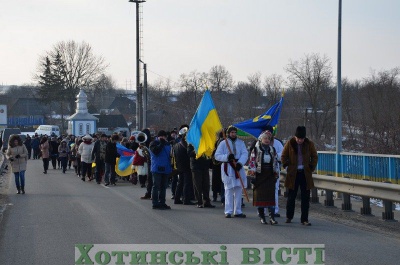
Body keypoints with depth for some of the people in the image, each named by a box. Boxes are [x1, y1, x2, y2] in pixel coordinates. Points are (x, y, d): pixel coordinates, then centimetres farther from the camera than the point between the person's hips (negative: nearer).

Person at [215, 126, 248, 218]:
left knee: (238, 190, 5)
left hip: (238, 167, 3)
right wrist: (227, 157, -19)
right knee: (229, 190, -5)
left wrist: (240, 163, -18)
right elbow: (217, 155, -2)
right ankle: (228, 211, -2)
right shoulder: (223, 143, 1)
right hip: (228, 168, -3)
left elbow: (245, 154, -1)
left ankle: (238, 211, 12)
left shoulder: (241, 143, 9)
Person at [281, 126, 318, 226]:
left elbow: (314, 157, 10)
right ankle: (289, 217, 19)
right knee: (291, 196, 5)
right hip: (293, 174, -1)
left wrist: (311, 168, 0)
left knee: (305, 197, -1)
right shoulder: (290, 144, -1)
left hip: (305, 174, 1)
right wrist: (287, 167, -2)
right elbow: (283, 157, 8)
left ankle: (304, 219, 4)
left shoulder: (309, 144, 1)